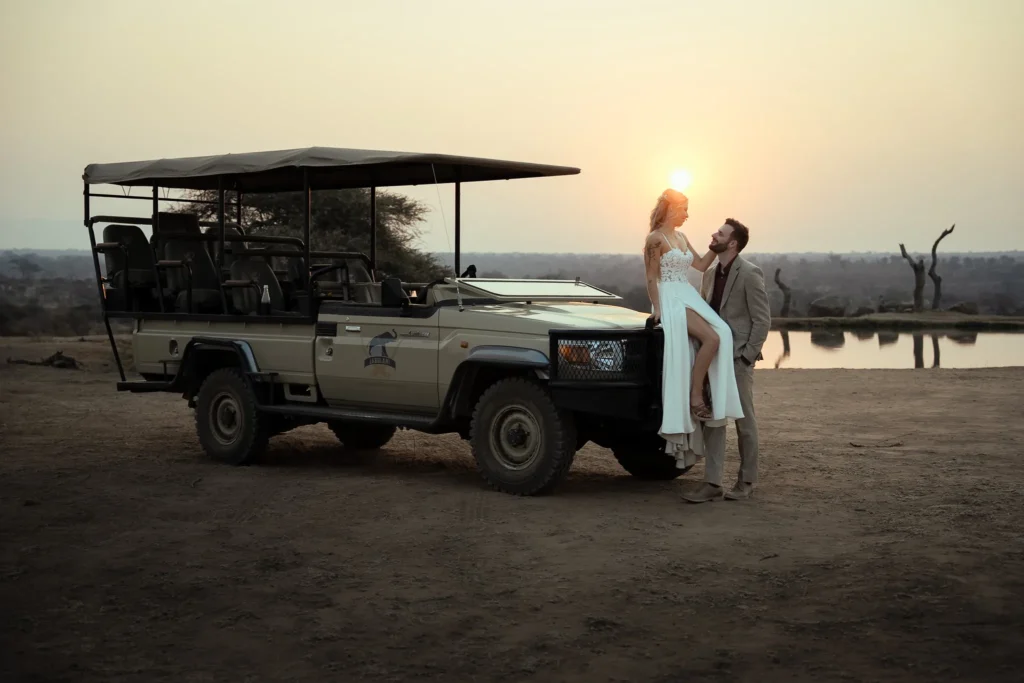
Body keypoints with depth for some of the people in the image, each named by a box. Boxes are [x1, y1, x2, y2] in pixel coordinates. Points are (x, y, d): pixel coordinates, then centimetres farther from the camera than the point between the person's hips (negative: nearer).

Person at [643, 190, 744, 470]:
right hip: (671, 299, -8)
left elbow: (701, 265, 20)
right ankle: (695, 398, -17)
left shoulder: (681, 237, 19)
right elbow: (652, 277, -9)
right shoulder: (656, 238, -6)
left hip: (689, 297, 8)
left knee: (719, 335, -12)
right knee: (712, 338, -25)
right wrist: (656, 308, -17)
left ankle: (698, 397, -10)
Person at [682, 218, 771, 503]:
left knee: (744, 421, 5)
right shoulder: (710, 273, 11)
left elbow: (762, 319, -12)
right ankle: (712, 483, 7)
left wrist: (747, 355, -14)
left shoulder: (750, 274, -11)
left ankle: (746, 481, 16)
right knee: (712, 420, 5)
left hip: (738, 359, -7)